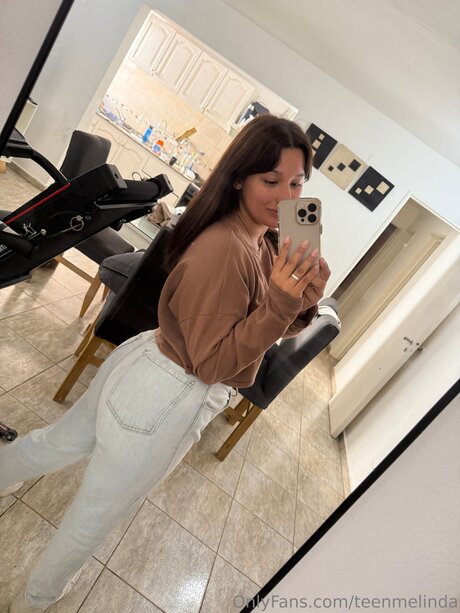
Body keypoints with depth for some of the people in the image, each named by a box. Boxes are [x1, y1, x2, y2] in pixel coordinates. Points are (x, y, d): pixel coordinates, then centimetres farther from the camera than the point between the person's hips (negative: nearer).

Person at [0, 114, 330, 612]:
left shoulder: (265, 241, 2)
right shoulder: (223, 249, -28)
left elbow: (277, 331, 6)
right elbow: (212, 363, -23)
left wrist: (306, 297, -13)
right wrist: (280, 299, -31)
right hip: (165, 401, -8)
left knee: (63, 440, 31)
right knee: (98, 512, 20)